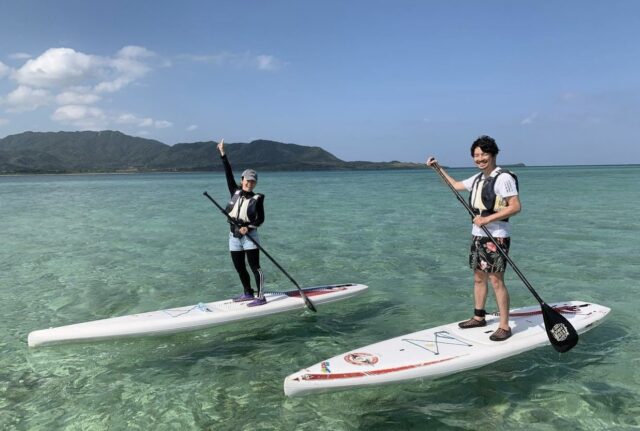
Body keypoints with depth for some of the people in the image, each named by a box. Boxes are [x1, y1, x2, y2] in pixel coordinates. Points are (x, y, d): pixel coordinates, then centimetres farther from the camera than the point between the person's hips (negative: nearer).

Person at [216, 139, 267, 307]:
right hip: (234, 236, 5)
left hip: (249, 236, -5)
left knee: (255, 267, -6)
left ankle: (261, 297, -3)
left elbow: (261, 219, -4)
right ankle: (248, 293, 27)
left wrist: (248, 227, -20)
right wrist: (222, 154, 2)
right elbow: (228, 173, 3)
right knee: (240, 268, 12)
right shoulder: (235, 192, 5)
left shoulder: (257, 198, -4)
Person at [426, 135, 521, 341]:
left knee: (496, 280, -7)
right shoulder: (477, 178, 13)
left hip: (497, 237, -9)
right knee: (478, 277, 15)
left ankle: (504, 326, 1)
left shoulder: (503, 178, -14)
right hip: (478, 234, 9)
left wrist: (487, 219, -22)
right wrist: (438, 167, 28)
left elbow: (515, 207, -19)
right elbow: (456, 185, 30)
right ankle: (478, 317, 27)